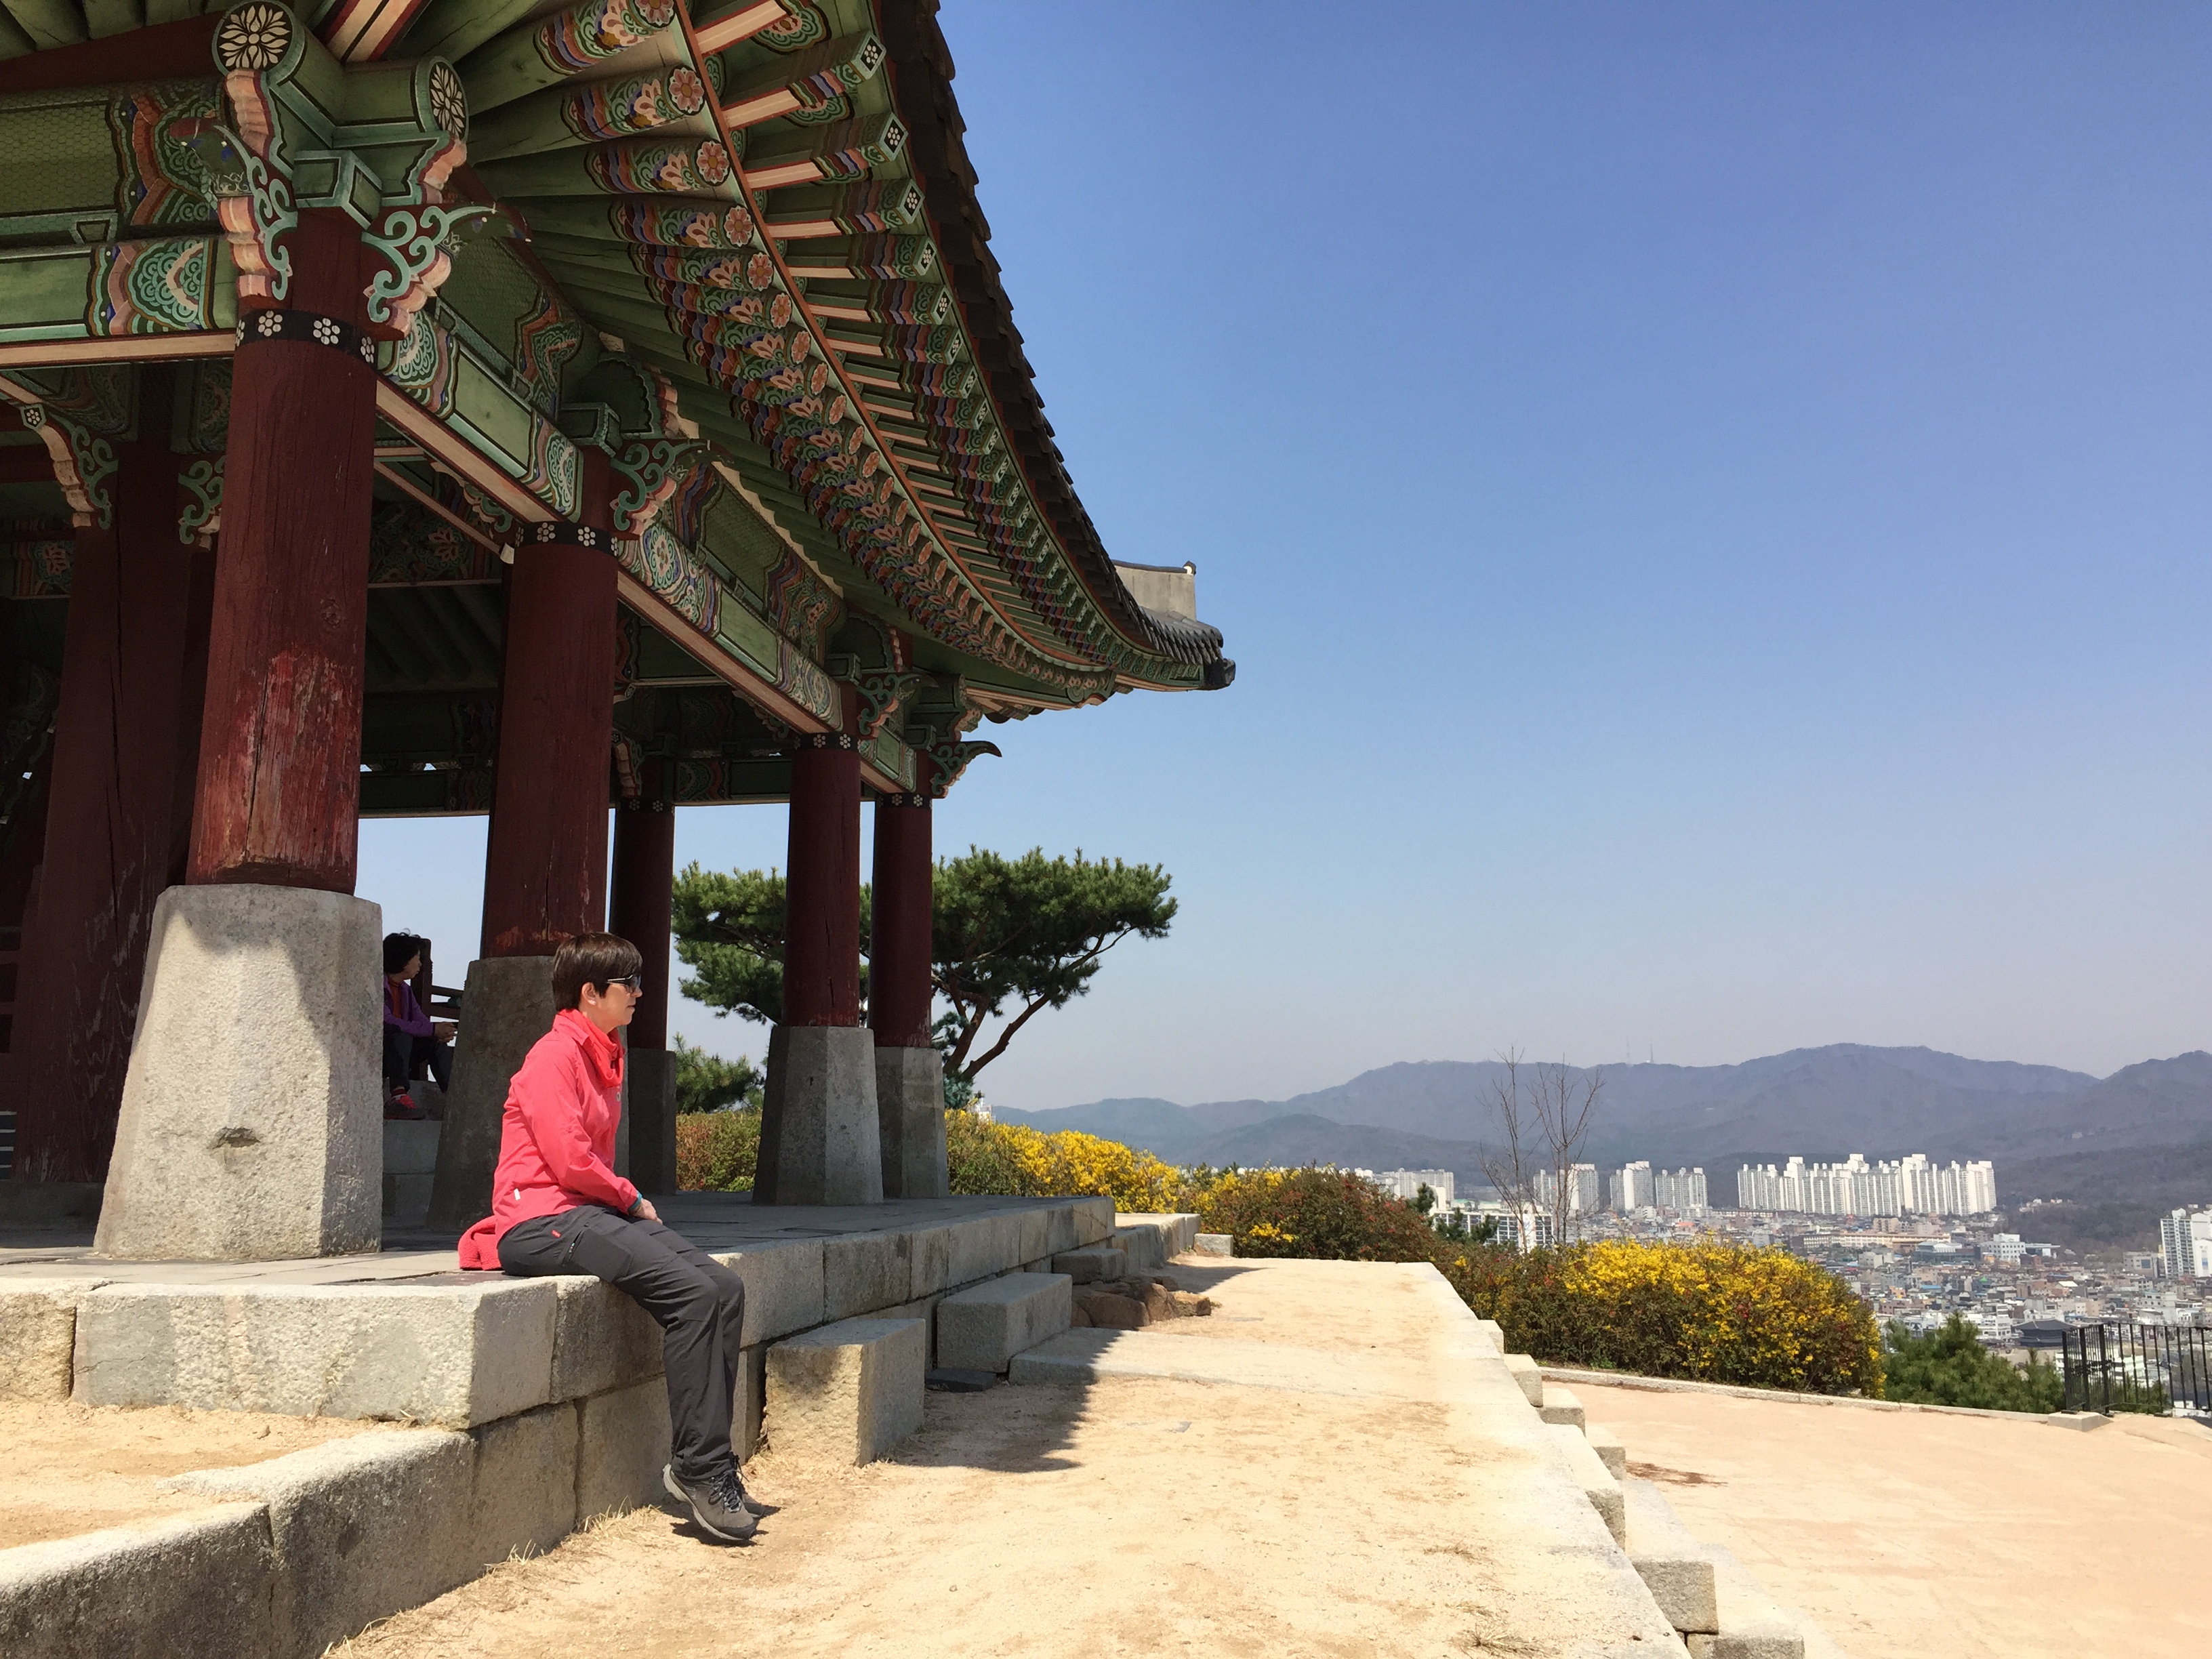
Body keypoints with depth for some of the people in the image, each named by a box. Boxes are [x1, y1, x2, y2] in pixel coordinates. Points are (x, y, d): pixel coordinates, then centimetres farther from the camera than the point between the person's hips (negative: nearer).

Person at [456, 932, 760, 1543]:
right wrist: (630, 1199, -3)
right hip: (543, 1221, -9)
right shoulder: (554, 1055, -9)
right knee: (692, 1293, -25)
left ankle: (706, 1463, -7)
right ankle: (699, 1466, -17)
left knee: (724, 1287, -9)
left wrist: (628, 1201, 6)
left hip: (593, 1211, 9)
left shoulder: (604, 1057, 20)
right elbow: (571, 1158, -17)